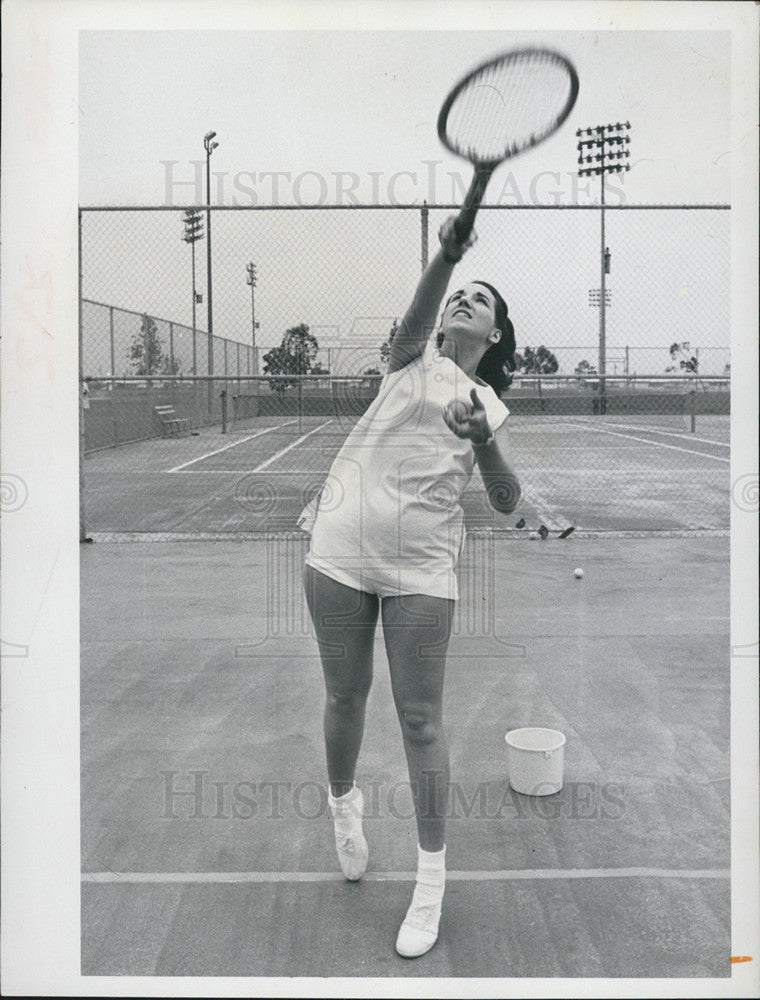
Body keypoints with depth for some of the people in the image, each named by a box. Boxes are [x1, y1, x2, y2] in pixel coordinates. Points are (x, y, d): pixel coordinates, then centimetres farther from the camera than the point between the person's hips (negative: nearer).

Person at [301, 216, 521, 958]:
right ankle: (343, 802, 40)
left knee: (420, 721, -1)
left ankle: (431, 876, 14)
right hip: (340, 550, 0)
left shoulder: (490, 405, 12)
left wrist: (482, 439, -16)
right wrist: (445, 257, -35)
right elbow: (418, 313, -17)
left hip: (420, 570, 0)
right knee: (345, 696, 10)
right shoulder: (414, 358, 8)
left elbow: (507, 502, 1)